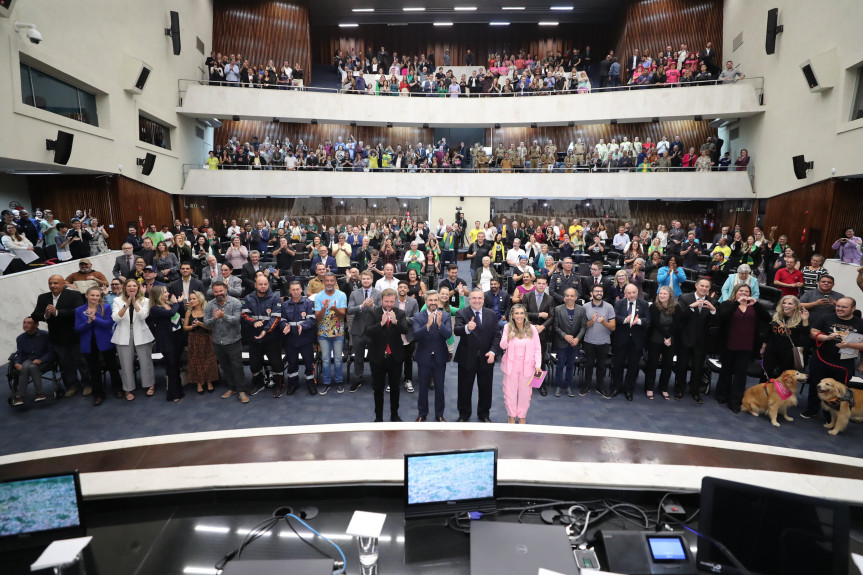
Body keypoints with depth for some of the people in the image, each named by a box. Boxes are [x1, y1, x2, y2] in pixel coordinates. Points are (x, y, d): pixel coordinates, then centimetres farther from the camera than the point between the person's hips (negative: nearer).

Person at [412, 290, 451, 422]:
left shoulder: (445, 316, -5)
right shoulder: (418, 317, -6)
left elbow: (448, 334, -17)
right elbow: (416, 335, -20)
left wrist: (440, 323, -35)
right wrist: (428, 325, -36)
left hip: (440, 358, 0)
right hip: (424, 358, 0)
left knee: (440, 388, 12)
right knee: (423, 388, 14)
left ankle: (439, 414, 29)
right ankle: (422, 413, 32)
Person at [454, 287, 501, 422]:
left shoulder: (491, 314, 4)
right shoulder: (461, 313, -6)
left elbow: (496, 335, 2)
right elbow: (456, 330, -23)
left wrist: (493, 351, -14)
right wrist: (467, 328, -46)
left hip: (486, 359, 3)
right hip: (467, 359, -2)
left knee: (485, 389, 15)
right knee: (464, 389, 11)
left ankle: (484, 415, 34)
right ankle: (464, 414, 31)